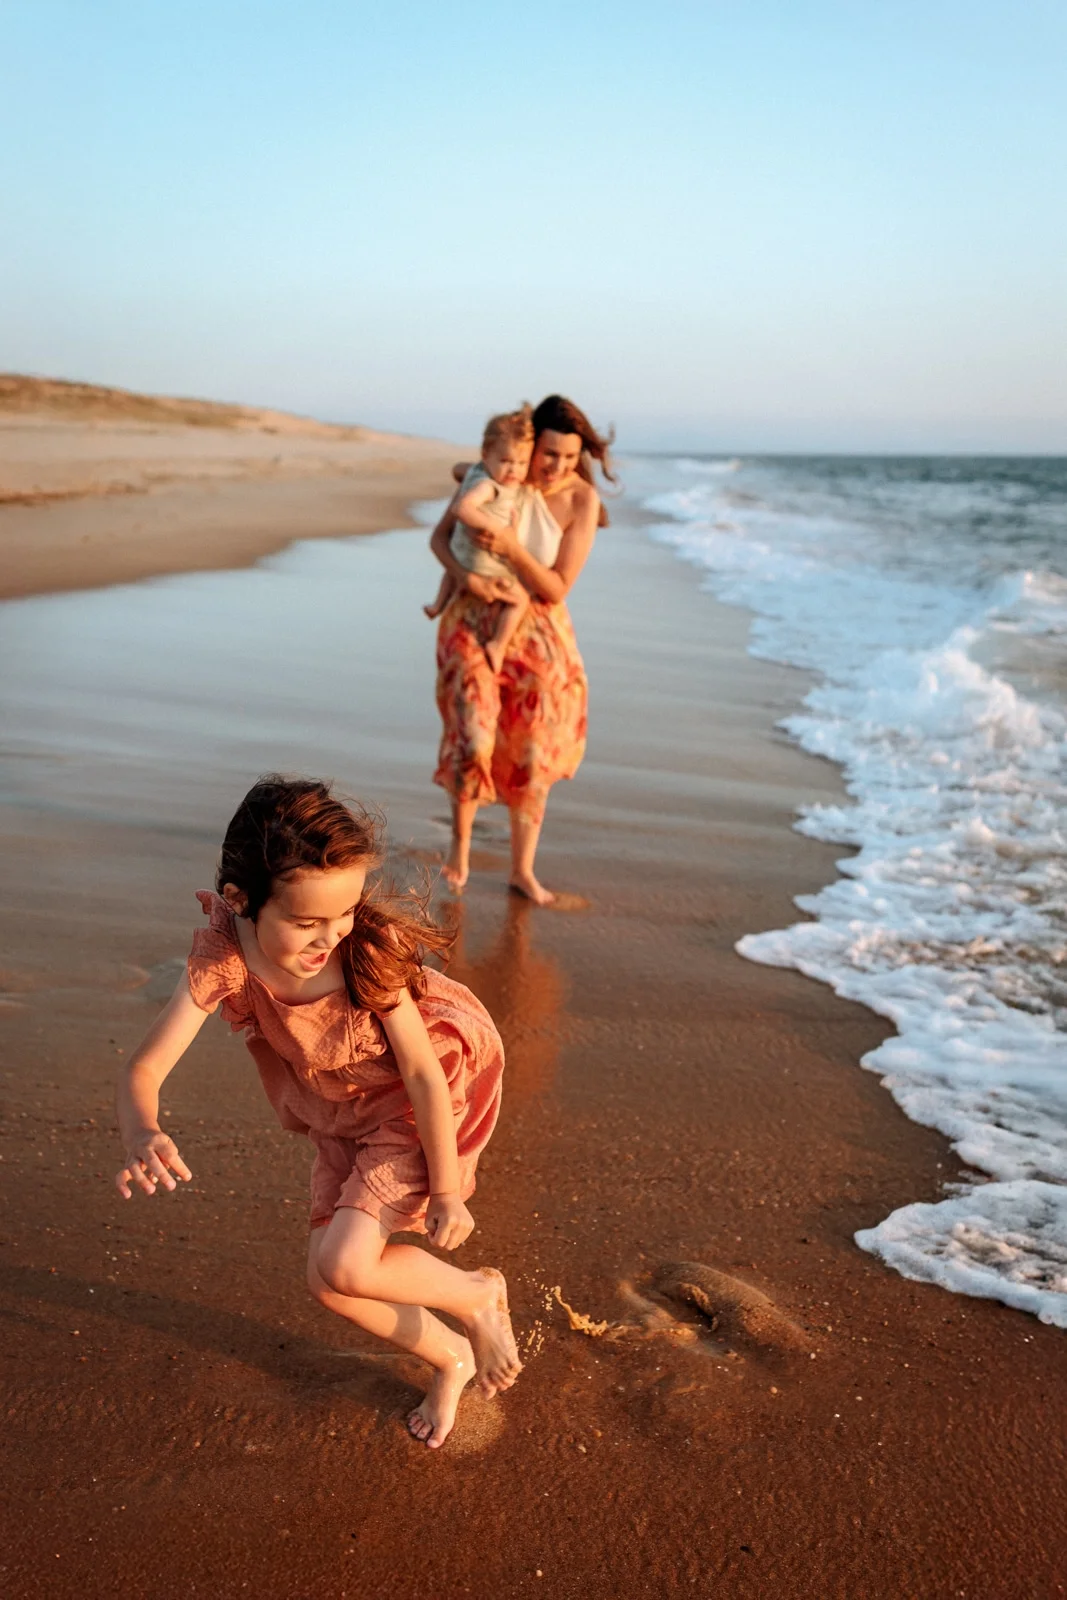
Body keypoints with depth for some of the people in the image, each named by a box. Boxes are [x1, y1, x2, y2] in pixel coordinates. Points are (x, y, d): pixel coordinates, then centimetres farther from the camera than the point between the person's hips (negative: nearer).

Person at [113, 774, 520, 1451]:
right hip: (345, 1112, 5)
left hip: (432, 1098, -5)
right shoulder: (224, 956, -25)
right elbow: (145, 1068, -27)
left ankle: (480, 1296, 10)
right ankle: (451, 1359, 34)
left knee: (345, 1264, -20)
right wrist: (142, 1133, -51)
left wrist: (445, 1193, -16)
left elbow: (423, 1073, -23)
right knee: (329, 1283, 7)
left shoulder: (368, 945, -33)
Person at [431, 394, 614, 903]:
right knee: (473, 741, -14)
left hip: (538, 635, 1)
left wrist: (512, 549, -29)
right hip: (474, 622, 0)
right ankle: (460, 843, 14)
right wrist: (463, 575, -22)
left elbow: (556, 589, -14)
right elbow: (440, 536, -1)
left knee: (532, 755, 5)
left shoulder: (582, 500, -12)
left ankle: (523, 869, 21)